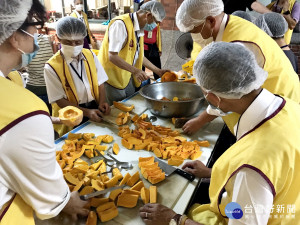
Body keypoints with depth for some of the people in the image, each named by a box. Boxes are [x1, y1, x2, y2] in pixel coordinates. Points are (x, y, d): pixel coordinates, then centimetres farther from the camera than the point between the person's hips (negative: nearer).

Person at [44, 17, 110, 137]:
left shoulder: (90, 55, 3)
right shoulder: (51, 67, -11)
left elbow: (100, 83, 5)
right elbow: (60, 100, -10)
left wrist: (102, 103, -12)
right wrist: (87, 112, -20)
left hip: (95, 108, 4)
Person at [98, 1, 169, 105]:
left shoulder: (139, 28, 7)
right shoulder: (120, 24, -20)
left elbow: (138, 55, 14)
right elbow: (112, 56, -25)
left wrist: (158, 71, 12)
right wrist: (135, 70, -28)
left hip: (127, 76, 8)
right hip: (112, 79, -8)